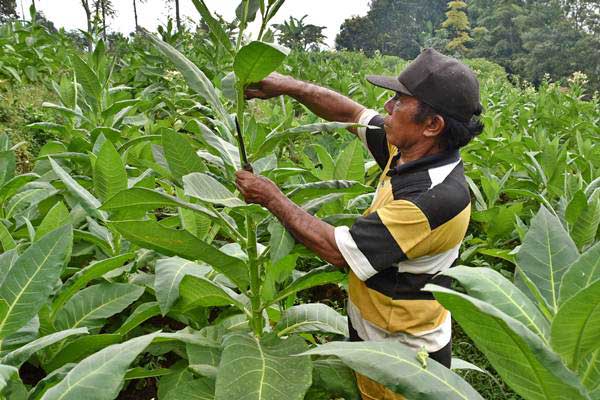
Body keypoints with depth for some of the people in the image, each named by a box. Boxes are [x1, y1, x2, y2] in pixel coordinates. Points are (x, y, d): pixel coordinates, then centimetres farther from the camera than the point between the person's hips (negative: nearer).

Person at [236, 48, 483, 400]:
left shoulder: (437, 198, -34)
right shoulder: (410, 152, -9)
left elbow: (338, 250, -29)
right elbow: (351, 113, 3)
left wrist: (271, 198, -20)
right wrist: (285, 85, -5)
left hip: (402, 349, -7)